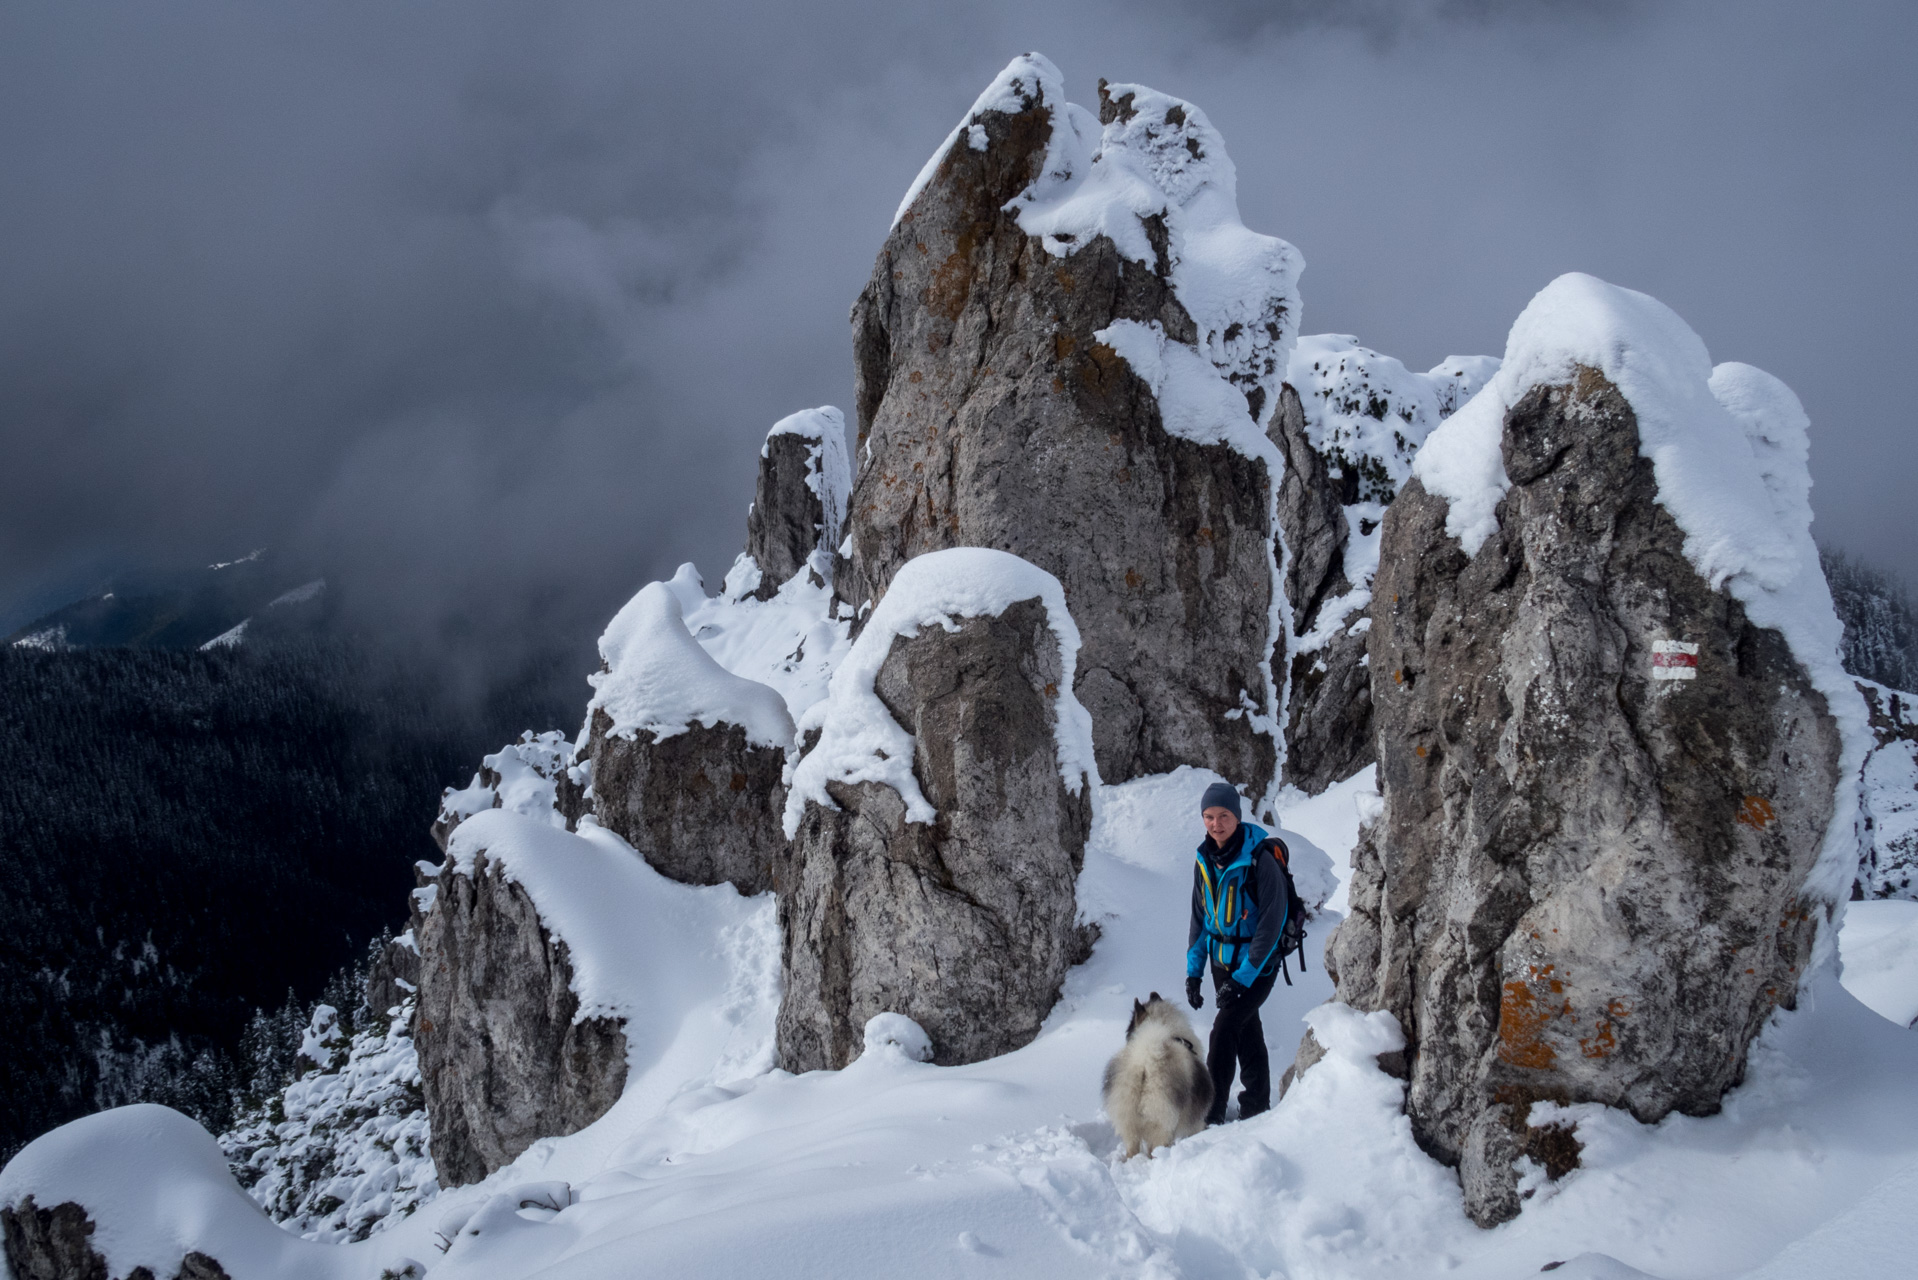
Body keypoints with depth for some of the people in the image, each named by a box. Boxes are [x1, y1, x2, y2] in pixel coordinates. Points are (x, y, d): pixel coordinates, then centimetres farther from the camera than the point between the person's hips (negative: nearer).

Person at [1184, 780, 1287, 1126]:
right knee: (1247, 1032, 16)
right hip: (1222, 963, 6)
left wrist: (1244, 977, -20)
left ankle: (1210, 1114, -12)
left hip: (1258, 964, -6)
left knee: (1224, 1029, -15)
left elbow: (1272, 922, -19)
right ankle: (1256, 1106, 29)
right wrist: (1194, 970, 6)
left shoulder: (1259, 860, -21)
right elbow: (1200, 917, 11)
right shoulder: (1204, 861, 0)